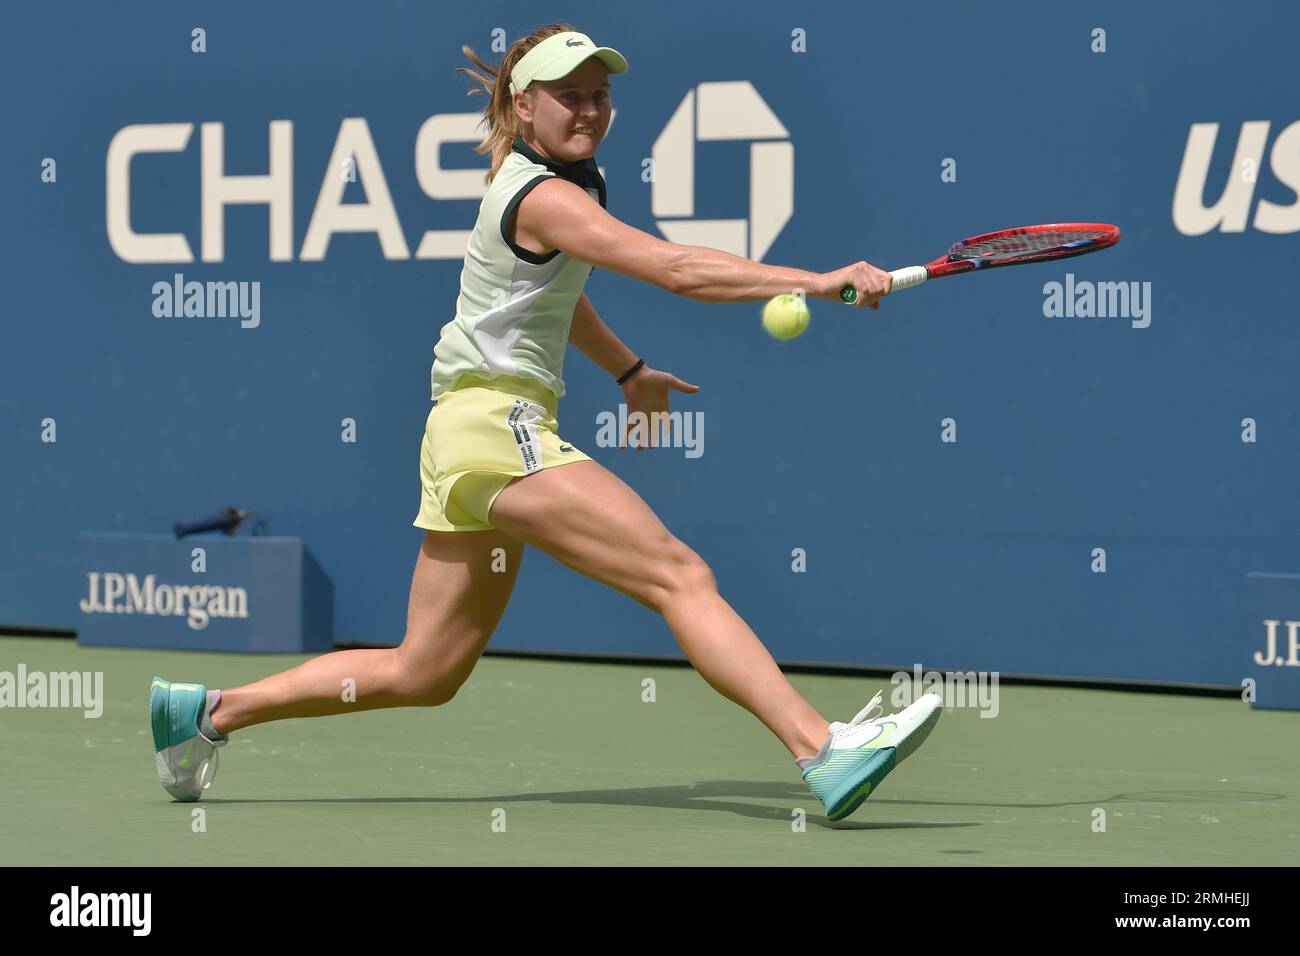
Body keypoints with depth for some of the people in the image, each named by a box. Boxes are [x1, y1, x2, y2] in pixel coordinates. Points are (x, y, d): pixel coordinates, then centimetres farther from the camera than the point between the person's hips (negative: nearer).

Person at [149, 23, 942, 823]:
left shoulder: (580, 179, 17)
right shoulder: (543, 198, -15)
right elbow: (679, 269, -26)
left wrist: (627, 370, 35)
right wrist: (820, 282, -32)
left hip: (468, 436, 10)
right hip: (497, 426, -10)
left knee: (423, 675, 13)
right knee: (681, 576, -21)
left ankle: (209, 711, 20)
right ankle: (823, 753, -32)